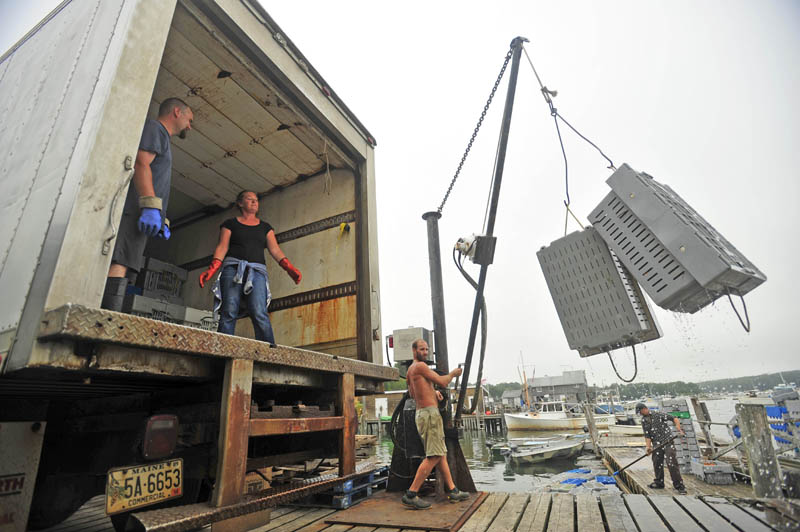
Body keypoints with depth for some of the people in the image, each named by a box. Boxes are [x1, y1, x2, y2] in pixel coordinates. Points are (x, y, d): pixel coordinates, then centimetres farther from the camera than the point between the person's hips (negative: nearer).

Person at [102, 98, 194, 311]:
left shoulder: (162, 138, 34)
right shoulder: (154, 127, 7)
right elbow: (140, 164, -11)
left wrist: (162, 221, 20)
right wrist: (151, 206, -21)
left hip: (140, 215, 9)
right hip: (133, 211, -9)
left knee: (119, 267, 0)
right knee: (118, 266, -21)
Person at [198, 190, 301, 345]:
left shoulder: (265, 227, 23)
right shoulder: (230, 224, 18)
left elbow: (275, 250, 12)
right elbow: (222, 247, 6)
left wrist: (289, 268, -5)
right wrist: (211, 270, -11)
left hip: (257, 271, 1)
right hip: (233, 268, 0)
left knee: (259, 313, -18)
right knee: (229, 313, -14)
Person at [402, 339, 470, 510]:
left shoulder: (410, 370, 16)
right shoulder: (420, 366, -13)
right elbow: (442, 382, -13)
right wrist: (453, 373, 7)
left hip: (422, 413, 10)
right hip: (429, 413, -10)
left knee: (441, 454, 14)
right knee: (433, 456, -9)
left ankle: (453, 491, 21)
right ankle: (411, 495, -7)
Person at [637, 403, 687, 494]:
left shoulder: (659, 415, -7)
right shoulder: (644, 421, 6)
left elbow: (674, 419, -3)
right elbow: (647, 435, 3)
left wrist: (679, 430, -16)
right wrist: (648, 446, -9)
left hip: (668, 442, -5)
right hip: (657, 444, 5)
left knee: (672, 463, -10)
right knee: (657, 463, 8)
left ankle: (679, 486, -1)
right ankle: (659, 483, 26)